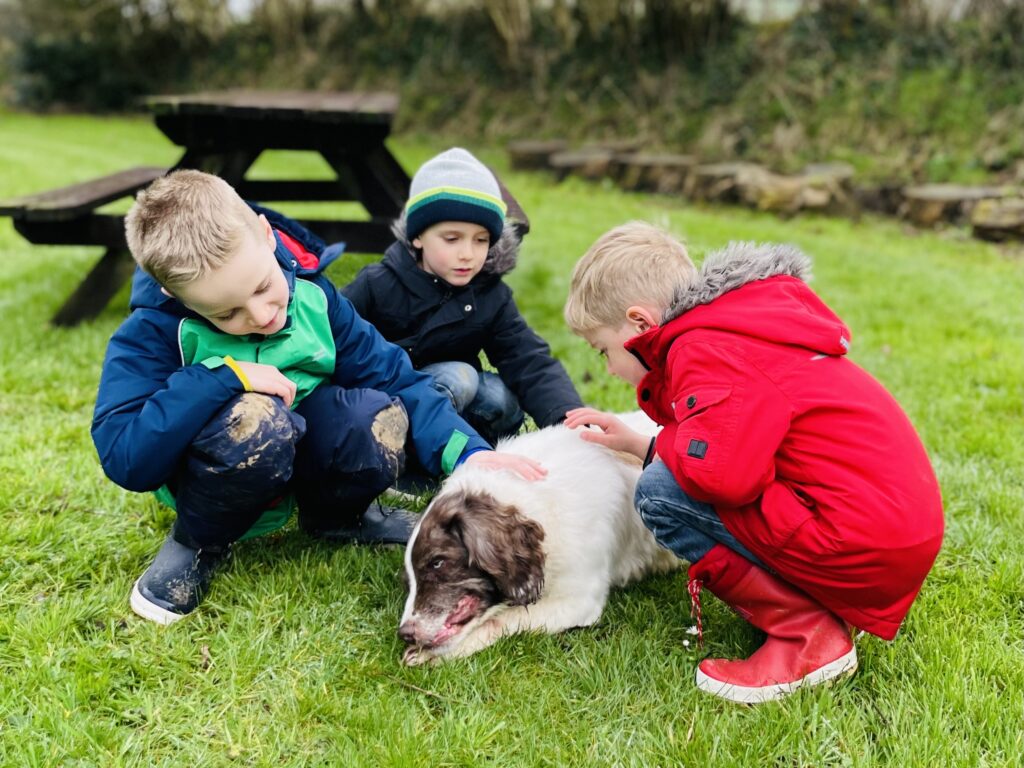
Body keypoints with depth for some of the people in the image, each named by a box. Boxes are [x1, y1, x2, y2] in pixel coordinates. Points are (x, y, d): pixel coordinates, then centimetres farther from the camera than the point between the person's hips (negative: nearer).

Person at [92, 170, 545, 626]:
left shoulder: (311, 296, -11)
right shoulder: (153, 334, -21)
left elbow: (394, 377, -12)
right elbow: (122, 460, -30)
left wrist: (467, 451, -26)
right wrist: (223, 377, -35)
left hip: (296, 461, 4)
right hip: (209, 480, -4)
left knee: (380, 422, -27)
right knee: (254, 418, -37)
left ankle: (332, 517, 7)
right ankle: (198, 544, -7)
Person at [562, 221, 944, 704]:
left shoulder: (706, 350, -13)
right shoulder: (734, 331, 19)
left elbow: (723, 472, -28)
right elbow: (740, 449, 26)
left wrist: (667, 445, -5)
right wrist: (638, 444, 24)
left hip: (864, 544, -11)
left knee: (659, 493, -11)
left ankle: (808, 635, -7)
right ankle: (812, 609, 10)